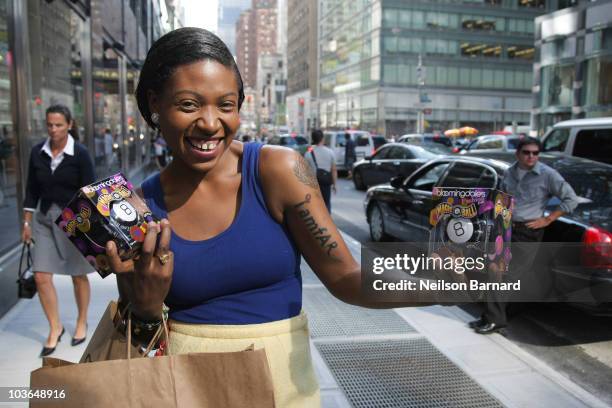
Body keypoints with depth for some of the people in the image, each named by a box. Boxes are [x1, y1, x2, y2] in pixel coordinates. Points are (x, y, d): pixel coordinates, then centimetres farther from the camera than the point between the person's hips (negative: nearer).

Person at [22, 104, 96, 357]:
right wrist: (27, 223, 7)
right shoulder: (37, 152, 2)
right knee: (41, 277, -2)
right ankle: (55, 328, 17)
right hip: (45, 218, 4)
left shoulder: (80, 154, -10)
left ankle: (82, 322, 30)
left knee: (78, 275, 9)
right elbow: (32, 189, 8)